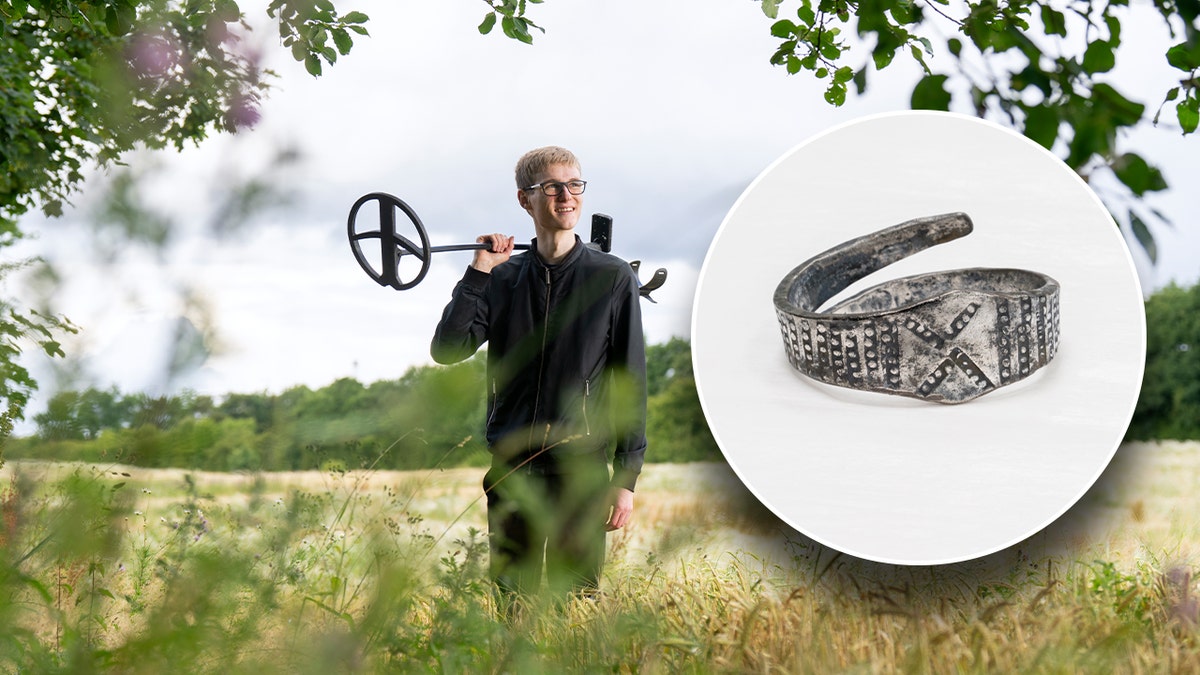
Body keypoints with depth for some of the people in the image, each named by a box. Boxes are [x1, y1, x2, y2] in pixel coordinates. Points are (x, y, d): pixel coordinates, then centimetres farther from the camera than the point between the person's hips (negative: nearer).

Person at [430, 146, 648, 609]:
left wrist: (627, 477, -3)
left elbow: (630, 381, 1)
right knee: (510, 602, 6)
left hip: (580, 466, -2)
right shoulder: (502, 279, 9)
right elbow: (446, 349, -2)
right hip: (511, 467, 2)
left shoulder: (613, 278, 2)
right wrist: (478, 272, -6)